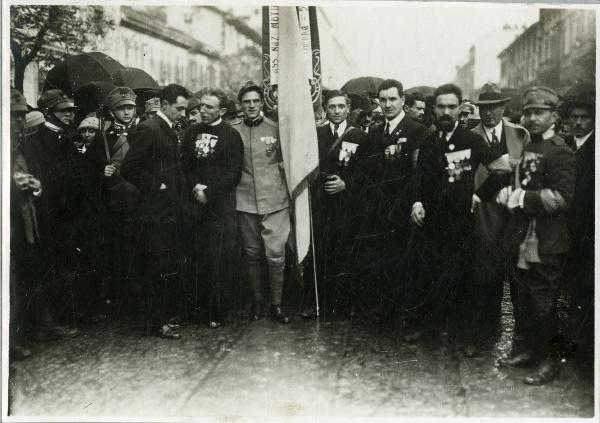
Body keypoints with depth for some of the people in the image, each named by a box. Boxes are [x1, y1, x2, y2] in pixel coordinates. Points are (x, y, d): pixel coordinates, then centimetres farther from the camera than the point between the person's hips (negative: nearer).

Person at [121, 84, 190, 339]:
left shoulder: (169, 131, 16)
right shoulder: (148, 129, -12)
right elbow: (129, 168, -19)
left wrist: (178, 188, 11)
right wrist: (156, 185, -15)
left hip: (171, 210, 9)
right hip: (156, 211, -9)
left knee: (171, 267, 14)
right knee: (159, 268, -2)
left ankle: (168, 316, 24)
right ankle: (156, 322, 8)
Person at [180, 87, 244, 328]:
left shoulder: (232, 136, 1)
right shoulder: (191, 133, 13)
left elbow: (234, 173, -5)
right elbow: (184, 164, 11)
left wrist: (209, 192, -9)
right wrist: (195, 186, -6)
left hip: (221, 203, -3)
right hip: (196, 202, 3)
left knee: (220, 258, -5)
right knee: (200, 256, 2)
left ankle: (217, 312, 1)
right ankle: (202, 305, 13)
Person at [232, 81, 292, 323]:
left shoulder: (276, 129, 4)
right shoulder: (233, 132, 6)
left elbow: (287, 161, 10)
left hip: (275, 201, -1)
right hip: (245, 202, 1)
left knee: (276, 254, -3)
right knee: (251, 254, 9)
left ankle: (276, 304, 11)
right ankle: (257, 301, 24)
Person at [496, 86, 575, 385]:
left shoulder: (560, 153, -12)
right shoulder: (527, 147, 13)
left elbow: (562, 198, -19)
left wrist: (522, 198, -19)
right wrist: (509, 192, 3)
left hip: (546, 245, -8)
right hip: (523, 238, 8)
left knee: (543, 303, 1)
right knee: (521, 296, 16)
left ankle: (549, 360, 15)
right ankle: (526, 348, 31)